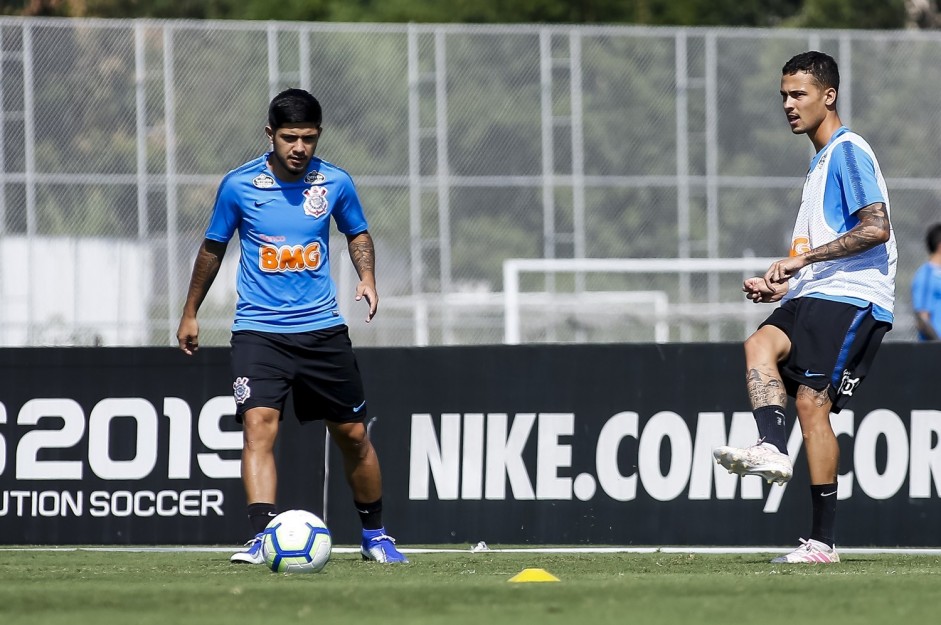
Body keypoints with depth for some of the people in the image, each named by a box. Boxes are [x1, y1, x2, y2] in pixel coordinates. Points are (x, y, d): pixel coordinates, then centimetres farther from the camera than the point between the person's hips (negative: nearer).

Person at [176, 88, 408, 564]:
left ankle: (374, 534, 27)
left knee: (352, 435, 8)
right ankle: (263, 538, -27)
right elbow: (212, 248, 10)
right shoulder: (238, 185, -5)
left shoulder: (335, 183, -2)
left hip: (322, 328, 2)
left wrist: (367, 276, -2)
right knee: (259, 425, -21)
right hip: (258, 331, -2)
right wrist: (189, 314, 17)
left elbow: (358, 234, 17)